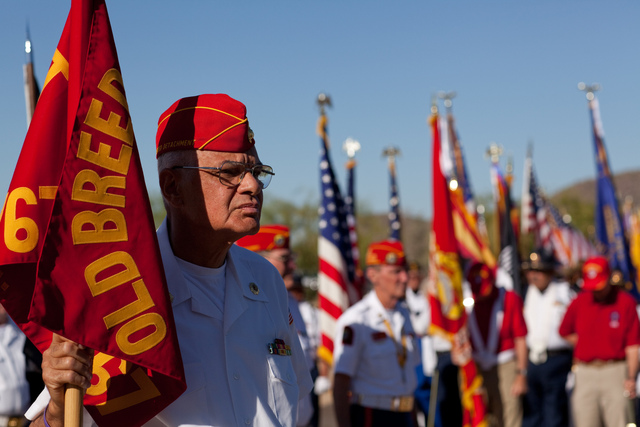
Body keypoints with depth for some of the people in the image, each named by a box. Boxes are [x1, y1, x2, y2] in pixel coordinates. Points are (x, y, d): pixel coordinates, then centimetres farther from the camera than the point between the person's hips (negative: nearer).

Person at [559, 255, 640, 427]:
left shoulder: (626, 302, -2)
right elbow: (564, 332, 21)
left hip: (615, 372, -3)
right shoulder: (579, 302, 7)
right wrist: (587, 346, 10)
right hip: (585, 372, 3)